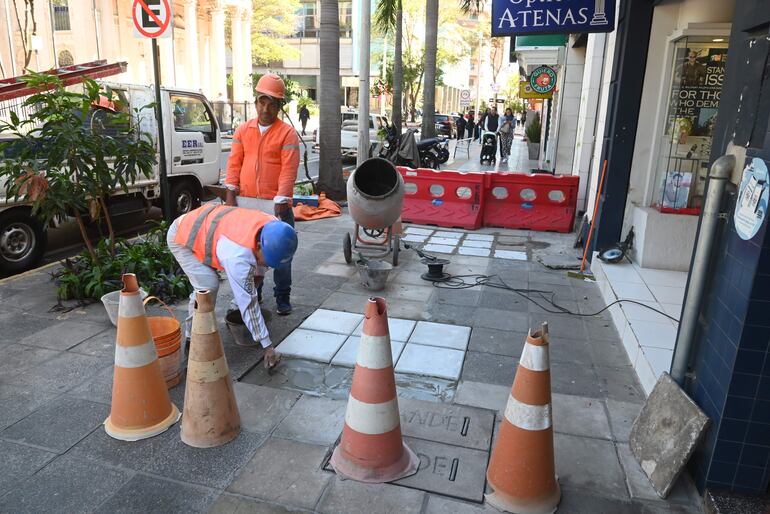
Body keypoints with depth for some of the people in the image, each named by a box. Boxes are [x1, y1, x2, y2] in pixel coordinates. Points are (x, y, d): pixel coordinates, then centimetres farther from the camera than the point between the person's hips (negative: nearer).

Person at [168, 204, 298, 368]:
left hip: (200, 226, 8)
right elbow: (248, 303, -37)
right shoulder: (238, 257, -42)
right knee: (208, 286, -22)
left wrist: (259, 273, -3)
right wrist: (267, 346, -32)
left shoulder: (272, 225, -21)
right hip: (180, 238, -8)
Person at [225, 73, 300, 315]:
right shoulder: (243, 130, 9)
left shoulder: (287, 133, -4)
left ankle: (282, 297, 17)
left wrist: (281, 201, -18)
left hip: (275, 204, -4)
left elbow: (289, 170, -11)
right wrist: (231, 194, -1)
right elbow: (234, 163, 8)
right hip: (246, 202, 4)